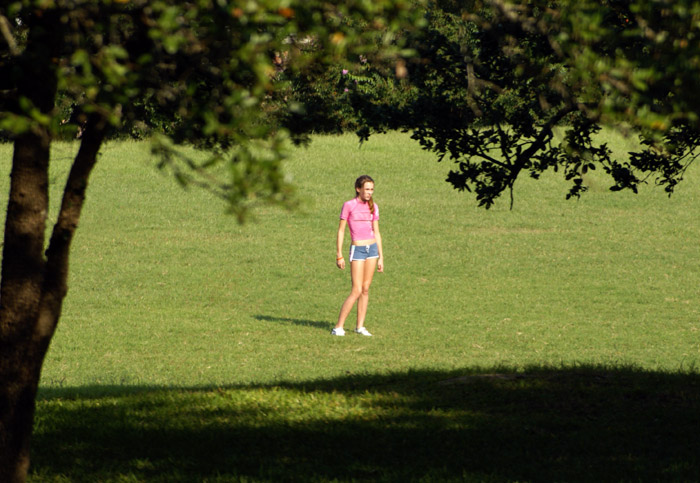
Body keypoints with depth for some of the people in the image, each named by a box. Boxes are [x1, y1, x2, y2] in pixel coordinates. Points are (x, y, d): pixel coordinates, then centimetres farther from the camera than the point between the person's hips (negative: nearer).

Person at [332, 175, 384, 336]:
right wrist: (339, 255, -7)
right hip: (357, 250, -5)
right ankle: (339, 326, -5)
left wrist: (381, 257, 11)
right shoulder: (349, 205, -6)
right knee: (356, 291, -10)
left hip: (372, 249, 5)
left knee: (366, 289, 6)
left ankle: (360, 326, 12)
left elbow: (376, 233, 13)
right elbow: (341, 230, -4)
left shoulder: (373, 207, 8)